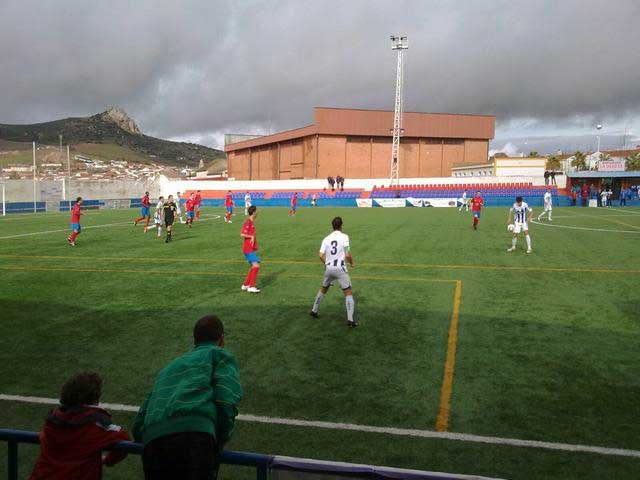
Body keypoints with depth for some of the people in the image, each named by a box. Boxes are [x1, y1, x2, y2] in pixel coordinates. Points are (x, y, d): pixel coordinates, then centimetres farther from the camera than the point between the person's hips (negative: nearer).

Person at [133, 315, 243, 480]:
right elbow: (226, 401, 0)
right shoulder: (220, 354, 21)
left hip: (152, 439, 6)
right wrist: (218, 444, 11)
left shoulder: (168, 367, 37)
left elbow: (138, 426, 32)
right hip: (195, 433, -6)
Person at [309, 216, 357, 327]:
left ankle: (314, 310, 37)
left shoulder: (326, 239, 6)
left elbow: (321, 256, -1)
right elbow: (347, 255, -12)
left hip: (328, 268, 4)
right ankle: (350, 319, -6)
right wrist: (352, 263, 7)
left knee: (323, 289, 26)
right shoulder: (344, 237, -5)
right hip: (340, 268, -4)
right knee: (348, 292, 2)